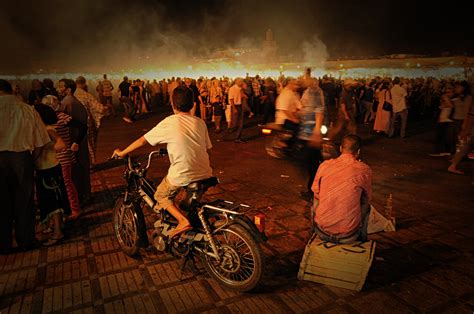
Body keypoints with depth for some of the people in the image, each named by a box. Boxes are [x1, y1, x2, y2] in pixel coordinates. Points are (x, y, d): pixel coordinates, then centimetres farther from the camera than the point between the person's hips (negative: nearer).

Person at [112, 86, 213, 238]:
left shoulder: (169, 123, -5)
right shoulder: (200, 123, 5)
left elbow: (142, 140, 2)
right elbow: (207, 147, 9)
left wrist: (122, 153, 16)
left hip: (182, 175, -5)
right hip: (204, 174, 5)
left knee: (161, 196, 19)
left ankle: (182, 220, 1)